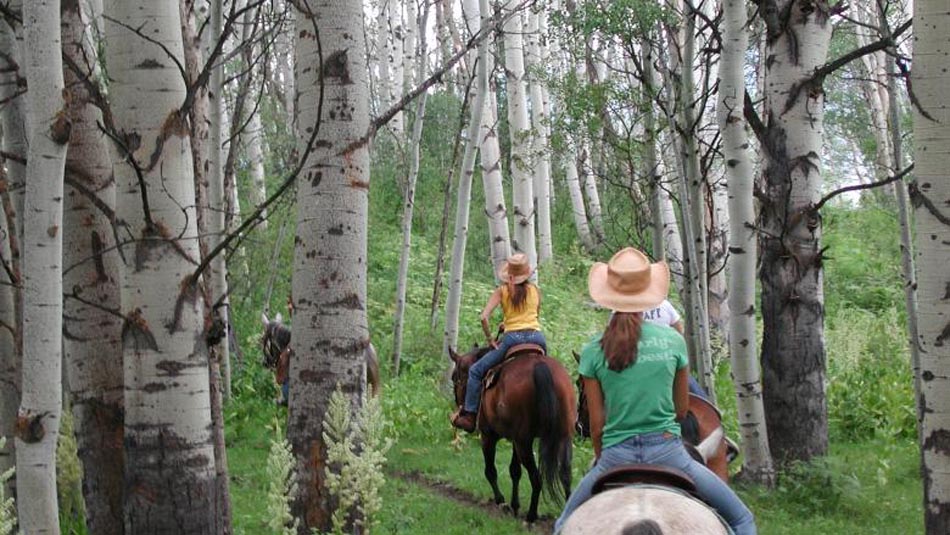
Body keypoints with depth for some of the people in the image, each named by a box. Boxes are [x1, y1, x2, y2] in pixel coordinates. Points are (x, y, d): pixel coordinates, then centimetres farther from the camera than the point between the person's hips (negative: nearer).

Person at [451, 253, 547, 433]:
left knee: (476, 371, 11)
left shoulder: (502, 291, 4)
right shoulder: (535, 290, 12)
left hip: (513, 339, -3)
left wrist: (490, 339, 6)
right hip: (537, 337, 3)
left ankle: (469, 415, 6)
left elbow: (484, 317, -5)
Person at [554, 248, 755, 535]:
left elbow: (596, 425, 1)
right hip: (667, 451, -1)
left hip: (615, 456, 1)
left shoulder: (593, 351, -3)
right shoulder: (673, 340, -2)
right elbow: (682, 410, 8)